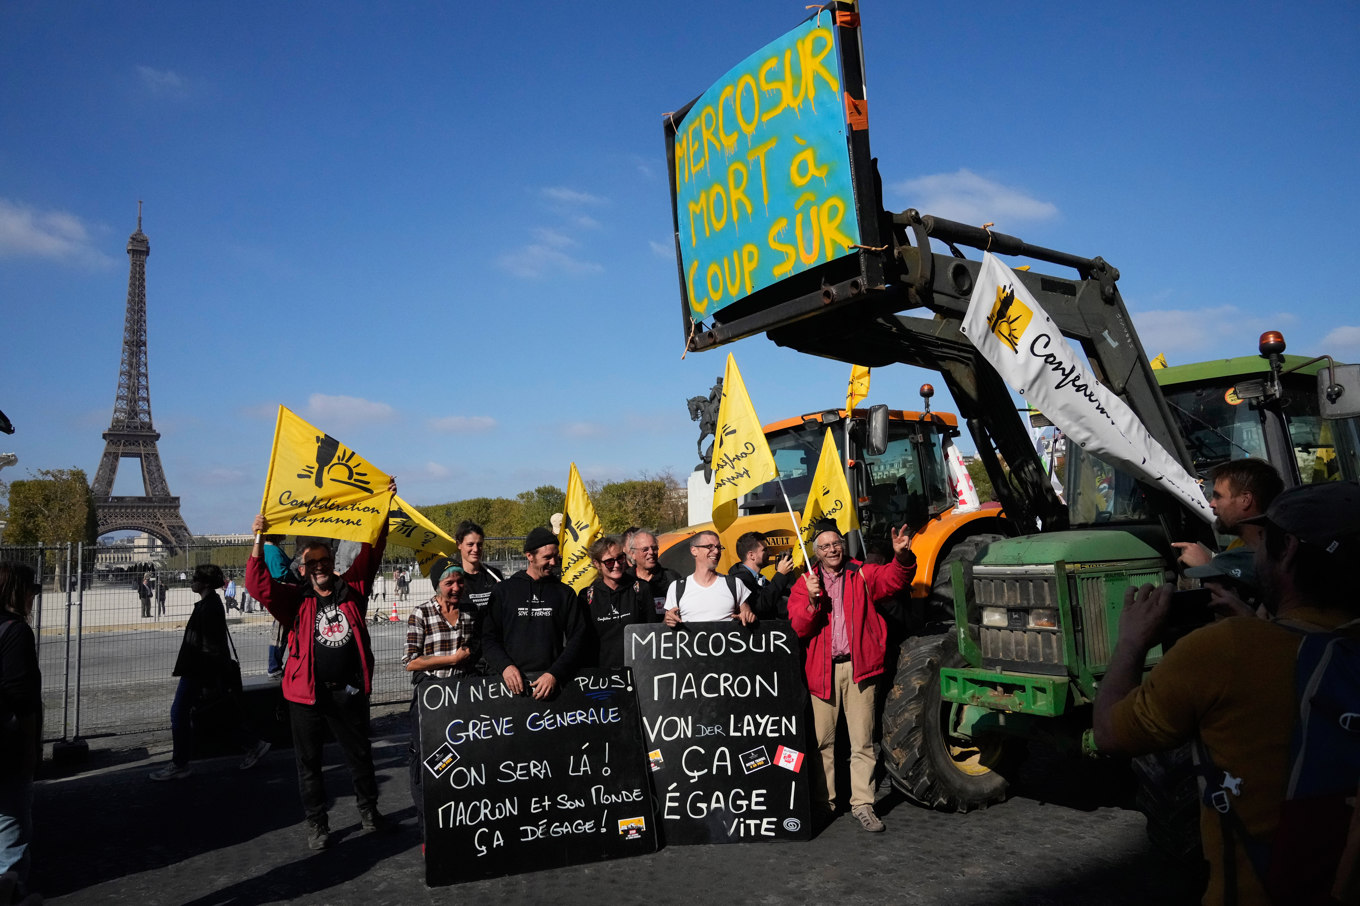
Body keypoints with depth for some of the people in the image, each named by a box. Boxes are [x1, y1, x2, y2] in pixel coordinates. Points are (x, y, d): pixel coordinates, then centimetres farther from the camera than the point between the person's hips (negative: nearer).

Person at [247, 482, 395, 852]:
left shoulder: (352, 588, 5)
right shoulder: (295, 600, 1)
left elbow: (371, 551, 2)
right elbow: (259, 585, -13)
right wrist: (258, 543, -22)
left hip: (350, 692, 1)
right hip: (308, 694, -1)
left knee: (360, 755, 15)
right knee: (309, 762, 9)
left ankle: (369, 811, 32)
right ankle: (316, 824, 25)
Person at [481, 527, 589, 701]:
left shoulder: (565, 593, 13)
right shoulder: (504, 590, 11)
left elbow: (578, 637, 6)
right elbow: (488, 637, 9)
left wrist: (554, 674, -6)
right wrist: (505, 666, -8)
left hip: (551, 680, 0)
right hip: (509, 680, 0)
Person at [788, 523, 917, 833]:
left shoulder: (863, 575, 7)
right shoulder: (805, 584, 8)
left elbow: (894, 578, -11)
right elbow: (797, 628, -2)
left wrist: (902, 556, -31)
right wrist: (812, 601, -18)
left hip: (859, 667, -1)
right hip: (822, 670, 1)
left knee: (862, 741, 1)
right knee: (822, 740, 8)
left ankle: (862, 804, 10)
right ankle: (823, 801, 21)